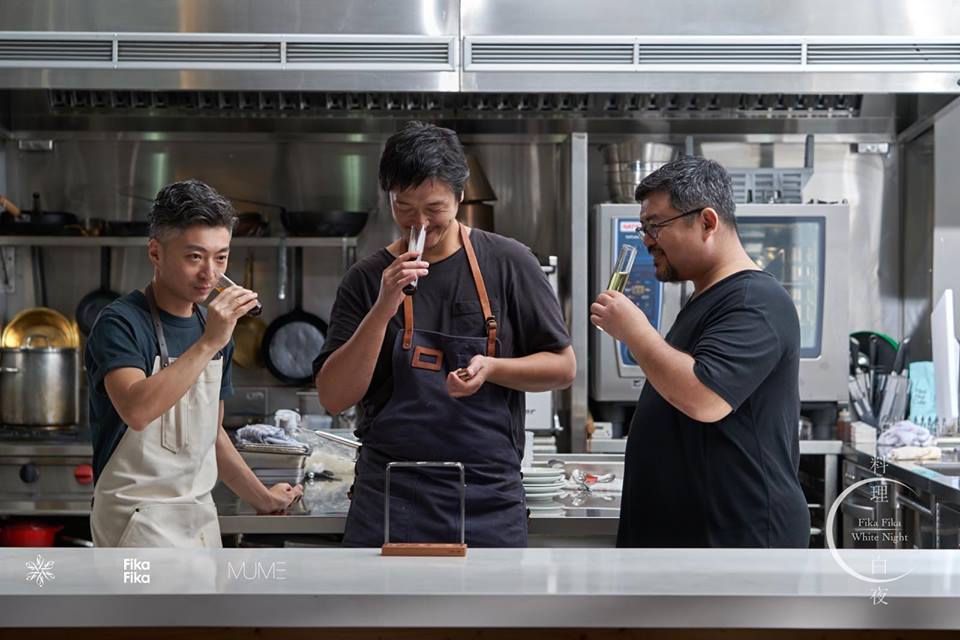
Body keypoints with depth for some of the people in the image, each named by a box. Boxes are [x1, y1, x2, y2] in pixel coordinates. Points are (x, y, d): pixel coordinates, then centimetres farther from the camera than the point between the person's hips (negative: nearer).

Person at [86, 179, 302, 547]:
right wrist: (209, 343, -31)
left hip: (201, 517, 7)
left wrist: (262, 498, 21)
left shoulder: (214, 326, 11)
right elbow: (136, 410, -31)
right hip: (141, 516, -7)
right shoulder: (121, 323, -12)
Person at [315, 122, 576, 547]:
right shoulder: (367, 279, 2)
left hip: (488, 501, 0)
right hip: (388, 500, 0)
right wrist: (383, 310, -16)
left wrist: (491, 367, -13)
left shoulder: (508, 263, 2)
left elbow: (563, 367, 6)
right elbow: (334, 398, -4)